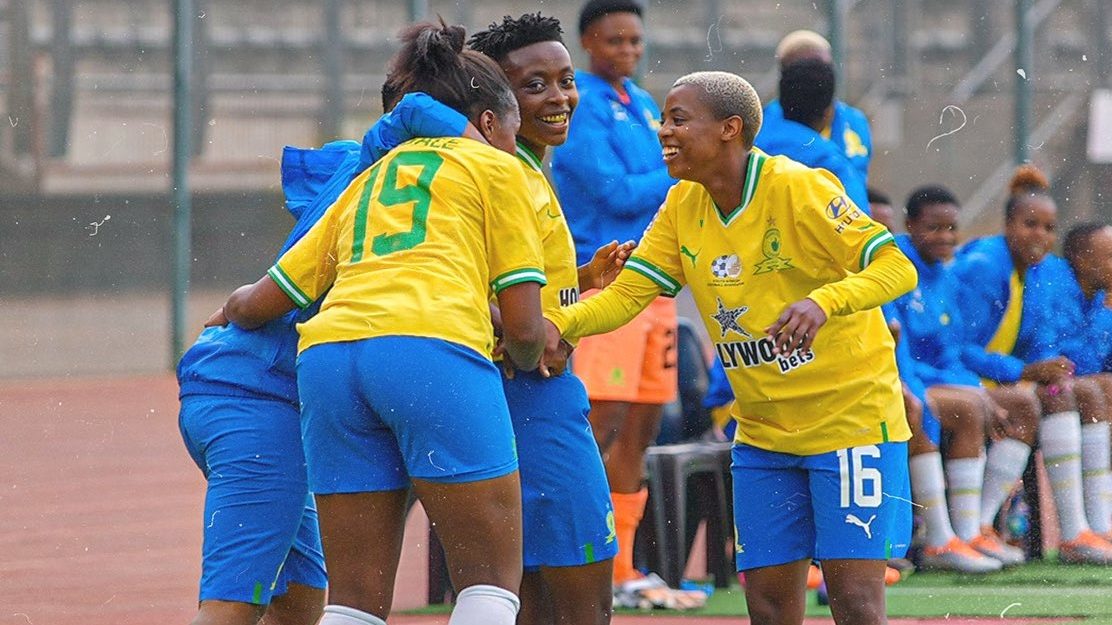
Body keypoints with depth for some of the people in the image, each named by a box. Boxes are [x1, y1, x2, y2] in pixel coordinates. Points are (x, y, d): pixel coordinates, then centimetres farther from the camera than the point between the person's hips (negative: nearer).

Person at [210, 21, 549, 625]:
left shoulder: (367, 181, 31)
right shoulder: (495, 167, 18)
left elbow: (259, 303, 27)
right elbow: (524, 329, 10)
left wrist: (230, 312, 50)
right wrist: (525, 358, 33)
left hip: (326, 354, 5)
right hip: (433, 346, -5)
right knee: (492, 576, 0)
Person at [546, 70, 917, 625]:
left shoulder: (799, 188, -17)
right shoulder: (683, 206, 3)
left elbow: (896, 268, -22)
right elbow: (627, 292, 0)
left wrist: (822, 302, -41)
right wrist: (558, 325, -21)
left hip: (851, 417, -6)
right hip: (763, 430, 6)